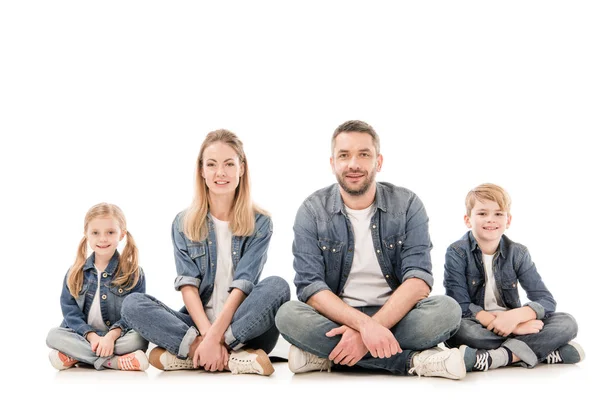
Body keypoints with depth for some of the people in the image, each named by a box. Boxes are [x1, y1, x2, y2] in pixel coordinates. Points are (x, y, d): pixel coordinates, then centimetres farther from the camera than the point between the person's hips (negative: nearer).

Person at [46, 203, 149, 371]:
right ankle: (115, 362, -34)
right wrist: (92, 336, -19)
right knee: (53, 335, -27)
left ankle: (73, 357, -28)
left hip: (119, 337, -2)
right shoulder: (75, 274, 6)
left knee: (138, 339, -32)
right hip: (83, 336, 2)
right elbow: (70, 311, -2)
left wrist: (111, 336, -24)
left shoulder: (134, 273, 1)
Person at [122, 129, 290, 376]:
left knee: (277, 286, -31)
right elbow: (188, 286, -4)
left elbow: (242, 284, -11)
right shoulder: (184, 224, 6)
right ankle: (236, 358, -33)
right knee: (133, 305, -23)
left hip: (246, 327, -1)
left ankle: (186, 353, -28)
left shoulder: (259, 224, 1)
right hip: (197, 323, 2)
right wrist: (206, 333, -21)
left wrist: (214, 336, -24)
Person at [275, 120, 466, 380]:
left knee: (446, 309, -27)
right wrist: (364, 324, -31)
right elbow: (310, 286, -14)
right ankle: (413, 361, -28)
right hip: (336, 318, 0)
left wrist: (368, 333, -27)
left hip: (394, 316, 0)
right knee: (288, 315, -31)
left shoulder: (407, 205, -3)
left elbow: (418, 280, -13)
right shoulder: (312, 211, -4)